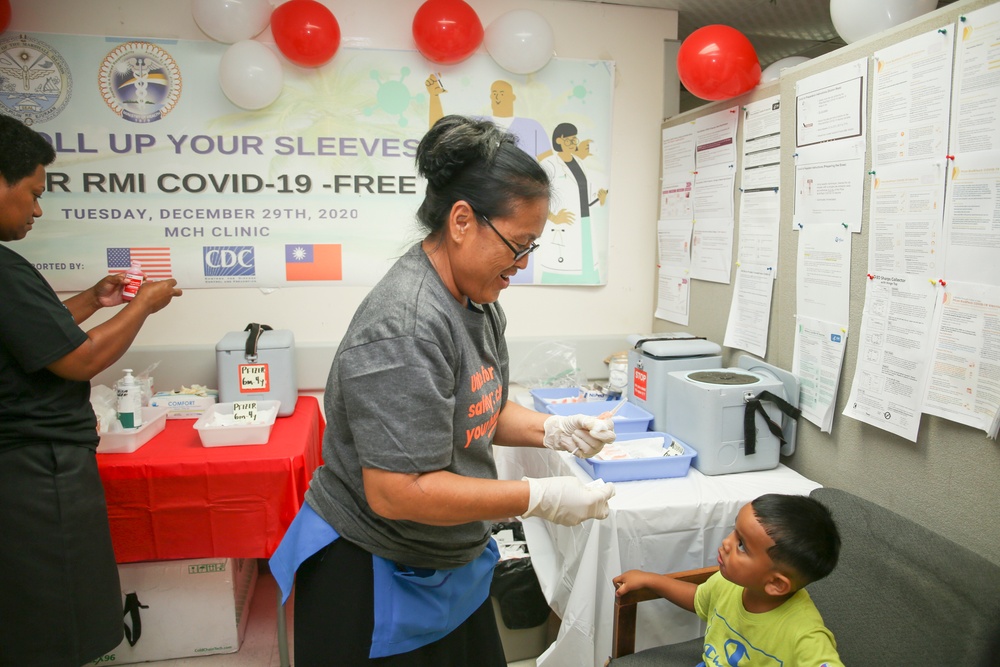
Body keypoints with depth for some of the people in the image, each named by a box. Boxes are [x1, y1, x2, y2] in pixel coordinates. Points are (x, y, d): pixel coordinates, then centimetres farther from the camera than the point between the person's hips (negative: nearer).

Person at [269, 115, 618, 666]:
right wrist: (540, 498, -24)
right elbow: (398, 493, -30)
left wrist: (553, 430, -5)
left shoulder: (479, 301, 1)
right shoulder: (406, 325, -29)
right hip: (371, 576, -8)